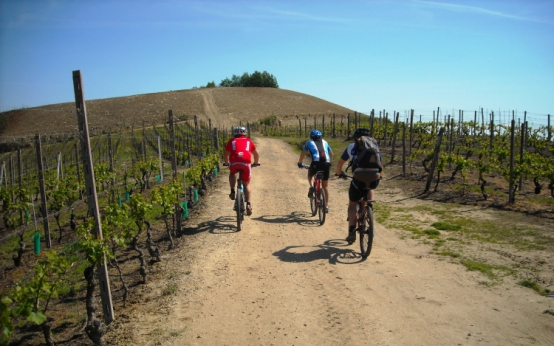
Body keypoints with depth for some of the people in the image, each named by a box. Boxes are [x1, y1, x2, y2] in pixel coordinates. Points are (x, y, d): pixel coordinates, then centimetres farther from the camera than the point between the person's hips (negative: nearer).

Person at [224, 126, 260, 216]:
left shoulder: (231, 141, 25)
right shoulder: (248, 141, 27)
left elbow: (226, 155, 32)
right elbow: (256, 154, 37)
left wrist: (226, 163, 51)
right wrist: (256, 163, 55)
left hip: (234, 163, 0)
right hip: (246, 163, 0)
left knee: (232, 173, 34)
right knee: (246, 185, 16)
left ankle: (232, 192, 19)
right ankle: (248, 204, 1)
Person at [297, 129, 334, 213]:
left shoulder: (309, 142, 20)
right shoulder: (324, 142, 26)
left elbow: (303, 154, 24)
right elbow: (331, 153, 33)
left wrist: (300, 163, 38)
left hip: (316, 163, -2)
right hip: (326, 164, 2)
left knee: (310, 174, 32)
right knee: (325, 186, 16)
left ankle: (311, 187, 4)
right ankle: (326, 206, 17)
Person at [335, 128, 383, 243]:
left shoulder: (352, 147, 18)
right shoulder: (375, 145, 24)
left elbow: (340, 163, 29)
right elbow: (381, 164, 35)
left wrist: (338, 173, 48)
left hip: (359, 178, -2)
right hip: (375, 179, 2)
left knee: (352, 204, 18)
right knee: (370, 189, 39)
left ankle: (352, 232, 14)